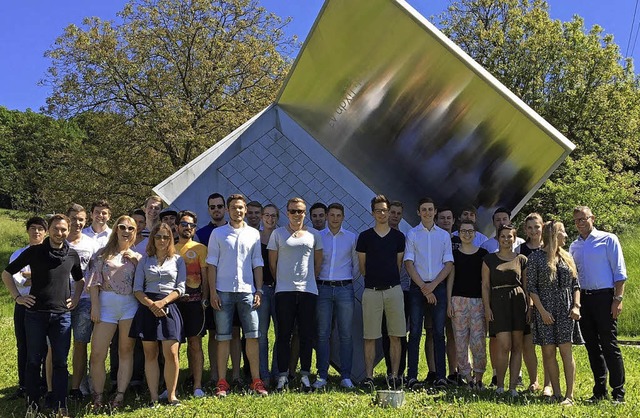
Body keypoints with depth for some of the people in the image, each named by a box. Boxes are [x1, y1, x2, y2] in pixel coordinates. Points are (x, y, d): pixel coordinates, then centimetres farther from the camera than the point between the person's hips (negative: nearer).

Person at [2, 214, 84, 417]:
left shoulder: (72, 255, 7)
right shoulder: (34, 252, -1)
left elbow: (80, 279, 25)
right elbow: (7, 273, 6)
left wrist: (76, 298, 12)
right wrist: (17, 297, 0)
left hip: (62, 315, 2)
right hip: (36, 314, -2)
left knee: (60, 362, 4)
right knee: (34, 360, 7)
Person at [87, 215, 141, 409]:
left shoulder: (137, 257, 11)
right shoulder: (104, 253, 8)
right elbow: (94, 281, 3)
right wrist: (95, 306, -5)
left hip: (130, 306, 1)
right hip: (106, 304, -1)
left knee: (126, 352, 5)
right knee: (97, 354, -3)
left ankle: (120, 395, 12)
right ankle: (98, 397, 10)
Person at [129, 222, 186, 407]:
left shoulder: (178, 260, 9)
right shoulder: (145, 260, 11)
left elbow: (180, 288, 2)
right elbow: (137, 288, 4)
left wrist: (163, 302, -12)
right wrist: (150, 304, -12)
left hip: (169, 307, -1)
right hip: (147, 307, 1)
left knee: (171, 353, -8)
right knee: (150, 354, 3)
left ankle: (171, 395, 4)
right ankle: (154, 397, 8)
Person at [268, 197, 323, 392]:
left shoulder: (313, 235, 10)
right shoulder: (278, 234, 5)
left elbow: (318, 262, 17)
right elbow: (272, 262, 9)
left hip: (308, 290, 1)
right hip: (284, 291, -1)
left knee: (307, 335, 4)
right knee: (283, 334, 1)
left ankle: (305, 375, 13)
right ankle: (282, 376, 8)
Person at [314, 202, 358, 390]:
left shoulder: (351, 237, 7)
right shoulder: (318, 236, 5)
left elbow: (356, 264, 14)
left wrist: (349, 280, 10)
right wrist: (317, 278, 6)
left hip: (344, 289, 0)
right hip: (323, 288, 0)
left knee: (346, 334, 1)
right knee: (322, 334, 1)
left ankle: (346, 376, 7)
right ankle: (322, 375, 7)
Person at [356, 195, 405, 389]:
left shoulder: (398, 236, 8)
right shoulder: (365, 236, 4)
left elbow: (398, 263, 14)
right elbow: (362, 265, 9)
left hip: (394, 289, 1)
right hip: (371, 291, -1)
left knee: (395, 336, 3)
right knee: (370, 337, 1)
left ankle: (394, 375, 10)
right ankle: (368, 376, 5)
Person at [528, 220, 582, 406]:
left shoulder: (566, 257, 13)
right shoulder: (535, 257, 0)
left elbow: (575, 285, 13)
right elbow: (531, 287, -3)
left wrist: (576, 306, 0)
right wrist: (542, 310, -11)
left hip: (566, 310, 2)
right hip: (545, 309, -2)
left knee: (566, 350, -4)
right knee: (548, 351, 0)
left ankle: (569, 395, -2)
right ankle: (556, 393, 8)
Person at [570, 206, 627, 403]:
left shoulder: (608, 239, 0)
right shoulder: (574, 246, 14)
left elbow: (619, 272, -4)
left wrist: (618, 299, -12)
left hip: (603, 297, -5)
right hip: (583, 298, 5)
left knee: (609, 346, -4)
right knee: (592, 346, 8)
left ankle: (618, 393, 3)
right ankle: (600, 391, 17)